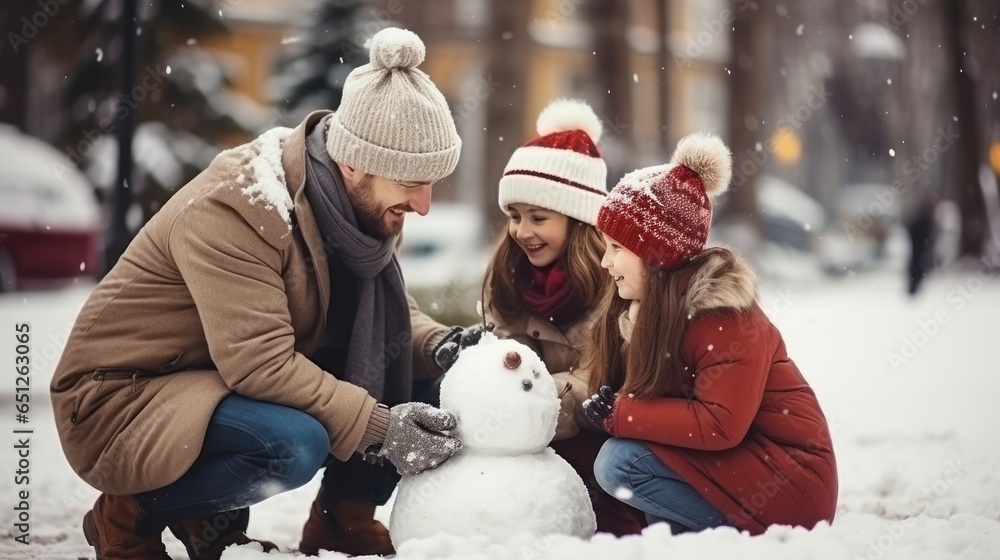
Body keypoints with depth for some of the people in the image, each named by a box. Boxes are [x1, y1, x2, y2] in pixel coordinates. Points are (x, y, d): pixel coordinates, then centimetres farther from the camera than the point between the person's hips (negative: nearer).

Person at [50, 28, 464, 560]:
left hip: (232, 388, 8)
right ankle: (129, 514, -11)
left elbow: (390, 311, 4)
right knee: (296, 444, -35)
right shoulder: (233, 209, -27)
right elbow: (259, 363, -33)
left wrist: (440, 347, -17)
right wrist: (376, 427, -34)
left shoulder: (354, 200, -3)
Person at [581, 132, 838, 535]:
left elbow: (721, 424, -26)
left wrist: (620, 413, -22)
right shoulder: (644, 305, 7)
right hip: (732, 467, 9)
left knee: (619, 463, -20)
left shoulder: (723, 313, -18)